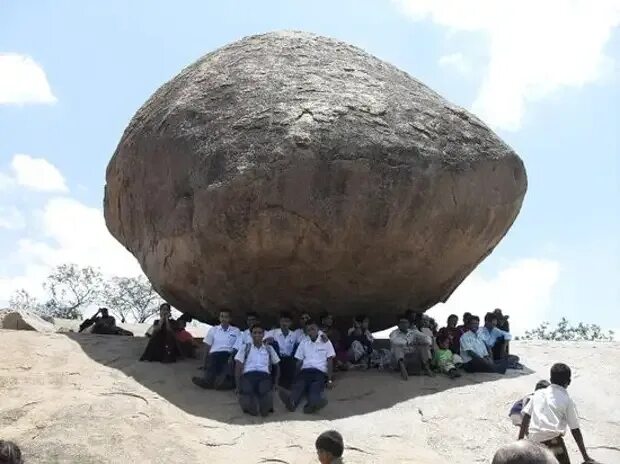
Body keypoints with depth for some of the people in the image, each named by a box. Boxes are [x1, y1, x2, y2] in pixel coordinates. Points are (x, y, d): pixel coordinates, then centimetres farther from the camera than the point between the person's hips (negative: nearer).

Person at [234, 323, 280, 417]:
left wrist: (276, 383, 13)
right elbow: (238, 367, 11)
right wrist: (238, 385, -1)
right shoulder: (245, 348, 19)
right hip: (248, 375, 0)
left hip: (264, 376, 1)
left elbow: (276, 366, 28)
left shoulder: (269, 348, 24)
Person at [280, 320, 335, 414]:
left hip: (320, 372, -2)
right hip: (305, 370, 2)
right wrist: (296, 376, -2)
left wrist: (330, 380, -1)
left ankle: (312, 404, -68)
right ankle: (291, 401, -63)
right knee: (299, 384, -32)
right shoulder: (303, 342, 18)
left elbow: (330, 361, 8)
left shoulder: (326, 342, 11)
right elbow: (299, 361, 13)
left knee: (316, 386, -35)